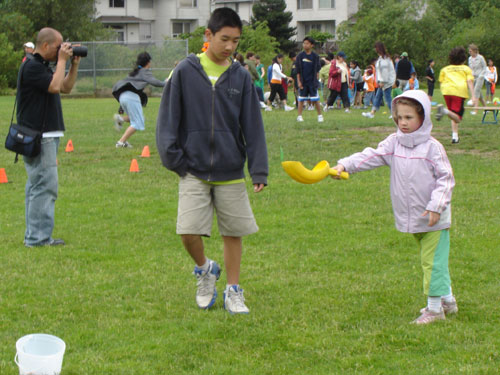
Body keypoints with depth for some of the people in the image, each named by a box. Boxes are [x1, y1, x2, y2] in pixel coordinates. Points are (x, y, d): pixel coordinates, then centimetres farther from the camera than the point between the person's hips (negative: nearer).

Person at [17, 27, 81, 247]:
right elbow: (55, 86, -22)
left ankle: (34, 236, 18)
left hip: (46, 135, 11)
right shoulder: (31, 67, -14)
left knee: (37, 185, 13)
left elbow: (66, 88, 20)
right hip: (38, 136, -11)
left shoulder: (43, 66, 17)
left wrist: (74, 64, 10)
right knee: (45, 185, -12)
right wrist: (62, 61, -13)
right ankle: (38, 237, -11)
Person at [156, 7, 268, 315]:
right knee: (189, 232, -9)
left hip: (231, 173, 2)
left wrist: (259, 171, -3)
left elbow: (253, 127, 3)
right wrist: (174, 159, -6)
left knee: (233, 233, 6)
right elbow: (169, 118, 1)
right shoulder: (186, 71, -2)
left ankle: (233, 290, 21)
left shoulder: (241, 77, 3)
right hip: (194, 172, -2)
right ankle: (205, 269, 21)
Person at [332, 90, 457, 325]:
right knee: (430, 260, 17)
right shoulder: (393, 143, 3)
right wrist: (345, 165, -21)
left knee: (433, 261, -5)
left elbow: (445, 178, -10)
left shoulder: (432, 148, -11)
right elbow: (371, 156, -7)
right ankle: (447, 300, 30)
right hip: (411, 218, 6)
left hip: (433, 219, -6)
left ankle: (435, 308, 3)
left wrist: (436, 206, -19)